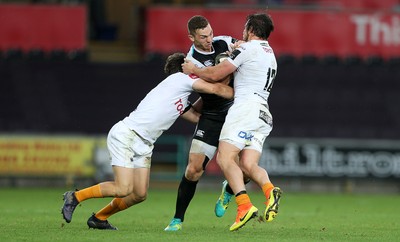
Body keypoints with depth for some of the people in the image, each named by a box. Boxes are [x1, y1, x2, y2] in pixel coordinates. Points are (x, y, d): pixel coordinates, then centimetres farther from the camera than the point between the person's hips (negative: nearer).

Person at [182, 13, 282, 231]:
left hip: (246, 106, -9)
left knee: (225, 157, -14)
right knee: (248, 165, -2)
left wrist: (193, 70, 15)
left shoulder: (248, 48, -1)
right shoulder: (270, 54, 28)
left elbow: (215, 75, -3)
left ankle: (244, 206, -30)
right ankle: (270, 190, -31)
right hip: (263, 113, 9)